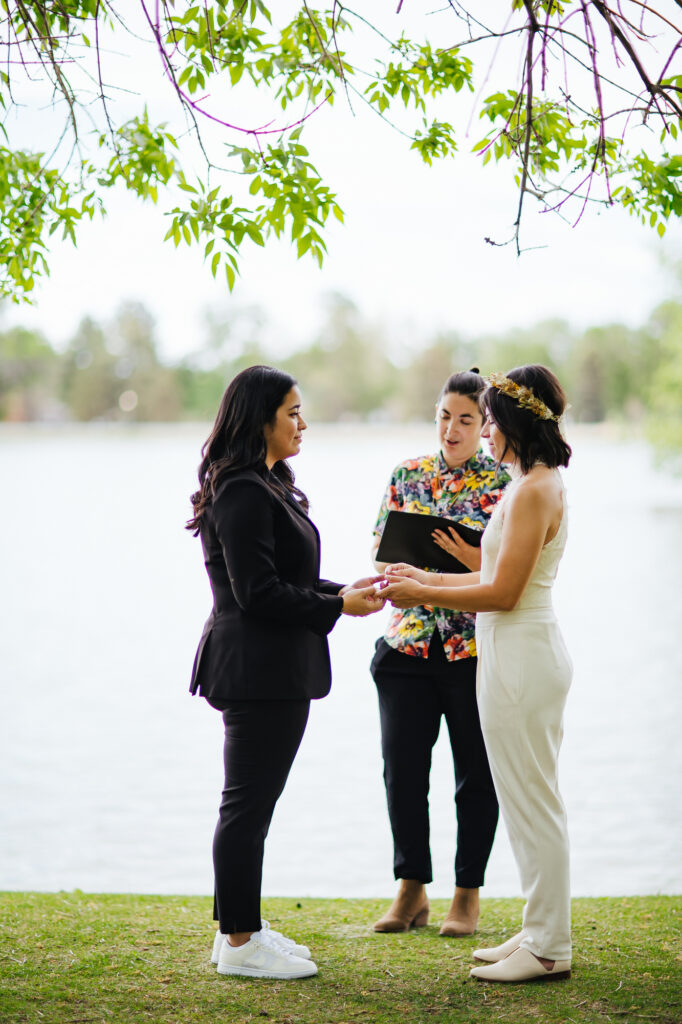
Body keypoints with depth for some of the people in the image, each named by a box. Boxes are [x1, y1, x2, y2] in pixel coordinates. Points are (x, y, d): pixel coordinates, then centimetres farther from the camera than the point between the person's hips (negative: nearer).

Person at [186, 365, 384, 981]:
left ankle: (241, 929, 24)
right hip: (258, 670, -11)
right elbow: (258, 591, -21)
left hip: (274, 670, 11)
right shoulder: (243, 492, -17)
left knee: (253, 803, 15)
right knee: (248, 804, -3)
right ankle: (239, 943, 6)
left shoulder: (266, 486, 17)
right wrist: (339, 606, -14)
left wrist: (343, 590, 9)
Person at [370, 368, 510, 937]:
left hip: (476, 649, -3)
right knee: (402, 767, 4)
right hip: (408, 641, 3)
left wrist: (477, 561, -21)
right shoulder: (407, 474, 8)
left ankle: (468, 892, 19)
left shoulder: (506, 483, -2)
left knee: (476, 773, 6)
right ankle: (412, 889, 18)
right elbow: (380, 550, 10)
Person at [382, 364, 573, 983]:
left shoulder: (534, 491, -17)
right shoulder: (539, 484, 14)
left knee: (532, 800, -3)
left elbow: (503, 591, -19)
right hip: (519, 651, 10)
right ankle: (541, 934, 23)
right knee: (530, 799, 15)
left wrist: (422, 595, -11)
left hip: (521, 657, -10)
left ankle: (548, 949, 5)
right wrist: (429, 581, 16)